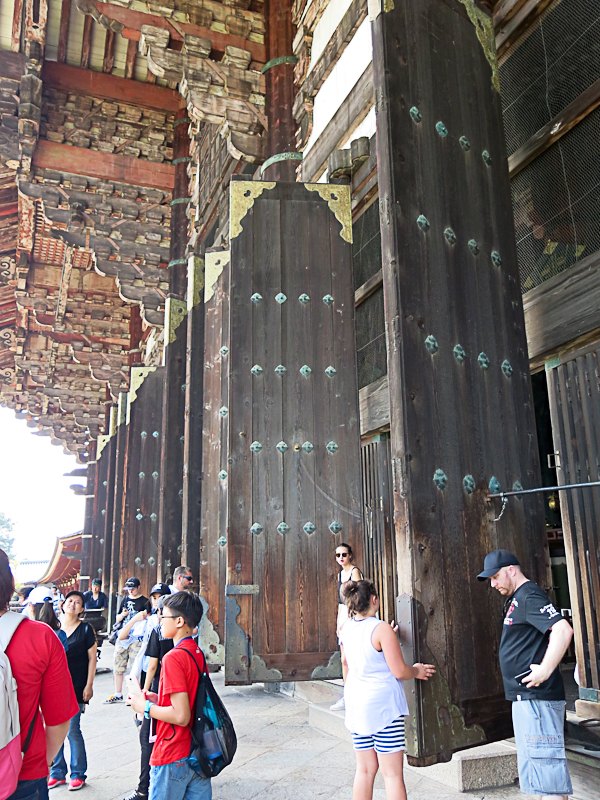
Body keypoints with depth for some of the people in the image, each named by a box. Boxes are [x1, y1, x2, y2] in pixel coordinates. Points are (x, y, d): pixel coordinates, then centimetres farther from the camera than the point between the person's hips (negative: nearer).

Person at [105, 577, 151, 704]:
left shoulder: (145, 601, -1)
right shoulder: (125, 599, 15)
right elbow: (117, 618, 19)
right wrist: (122, 615, -2)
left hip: (136, 638, -5)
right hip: (122, 636, 6)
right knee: (118, 666, 9)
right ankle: (118, 695, 22)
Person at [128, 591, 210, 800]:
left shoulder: (173, 658, -20)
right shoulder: (199, 654, 4)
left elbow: (181, 716, -23)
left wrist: (146, 708, -10)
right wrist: (159, 699, 11)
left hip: (173, 759, -7)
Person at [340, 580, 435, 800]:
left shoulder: (346, 628, 3)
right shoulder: (382, 629, -16)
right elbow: (399, 671, -16)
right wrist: (417, 671, 6)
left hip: (355, 705, 6)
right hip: (382, 704, -6)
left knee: (365, 769, 15)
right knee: (392, 773, 2)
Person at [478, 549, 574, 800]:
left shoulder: (529, 596, -16)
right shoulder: (515, 599, 16)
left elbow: (563, 630, -29)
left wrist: (545, 671, -26)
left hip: (536, 696, -11)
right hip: (524, 696, 11)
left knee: (545, 764, -7)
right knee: (533, 767, 18)